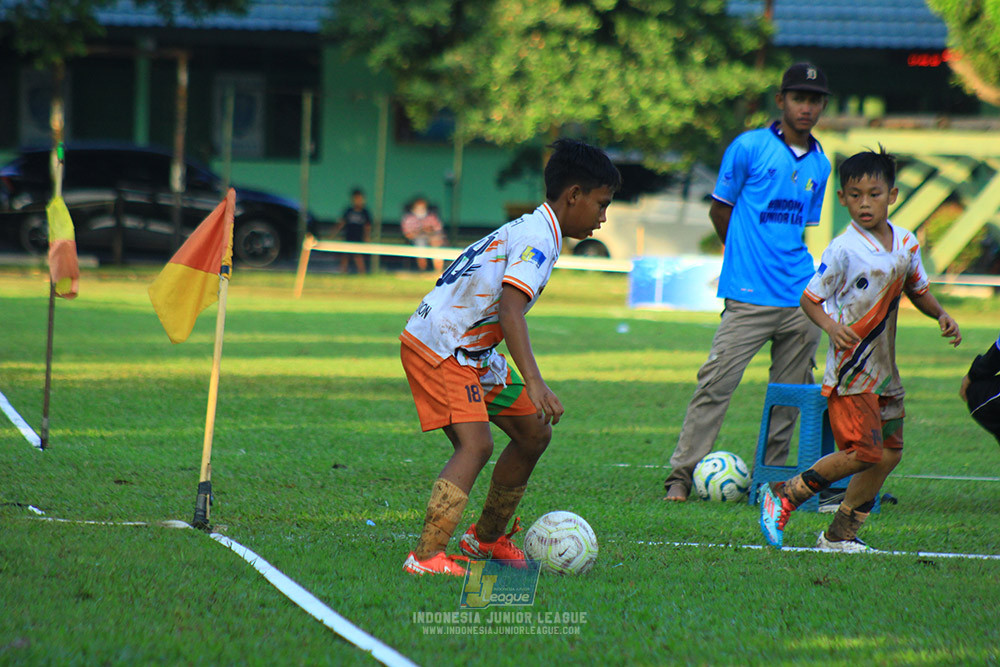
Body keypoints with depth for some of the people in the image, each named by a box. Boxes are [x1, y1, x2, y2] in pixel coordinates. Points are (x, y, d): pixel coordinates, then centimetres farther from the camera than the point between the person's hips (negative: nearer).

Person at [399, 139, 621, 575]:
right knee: (476, 444, -24)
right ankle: (426, 558, -34)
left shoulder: (528, 229, 15)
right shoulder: (539, 238, -17)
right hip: (439, 347, -10)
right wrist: (533, 383, -39)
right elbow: (510, 310, -30)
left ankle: (486, 538, 26)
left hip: (470, 351, 10)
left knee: (534, 431, 14)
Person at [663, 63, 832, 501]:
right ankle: (681, 475, -7)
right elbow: (719, 211, 6)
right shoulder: (749, 148, -2)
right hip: (750, 296, -5)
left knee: (791, 392, 5)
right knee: (716, 384, -11)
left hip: (802, 298, 5)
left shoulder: (820, 165, 13)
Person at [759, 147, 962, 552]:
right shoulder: (843, 249, -13)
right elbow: (810, 298, -8)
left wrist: (940, 314, 4)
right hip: (849, 370, -7)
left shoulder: (906, 243, 6)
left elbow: (917, 290, 22)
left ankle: (840, 534, 15)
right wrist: (831, 326, -27)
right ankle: (782, 495, 1)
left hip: (884, 370, 7)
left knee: (889, 453, 5)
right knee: (863, 452, -14)